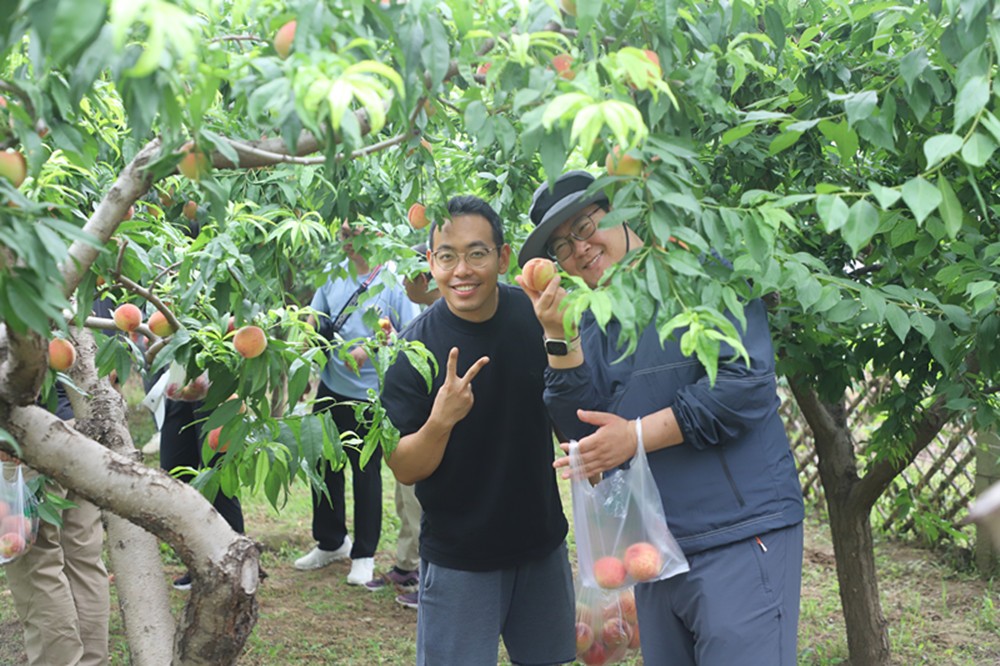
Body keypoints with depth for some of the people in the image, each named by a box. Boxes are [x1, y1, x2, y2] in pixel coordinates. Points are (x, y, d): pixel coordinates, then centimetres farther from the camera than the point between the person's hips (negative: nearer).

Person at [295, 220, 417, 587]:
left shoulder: (392, 280, -11)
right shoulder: (334, 275, 4)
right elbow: (315, 321, 13)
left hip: (372, 394, -5)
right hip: (332, 388, 5)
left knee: (366, 472, 6)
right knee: (324, 464, 14)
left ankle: (363, 554, 22)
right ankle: (330, 542, 35)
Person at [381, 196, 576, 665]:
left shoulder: (533, 316, -6)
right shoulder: (413, 350, -16)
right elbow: (404, 470, -16)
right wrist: (441, 420, -33)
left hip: (542, 542, 4)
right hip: (458, 559, -4)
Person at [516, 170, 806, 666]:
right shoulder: (594, 322, 14)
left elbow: (749, 382, -16)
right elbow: (585, 430, 5)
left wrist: (638, 435, -14)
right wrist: (559, 337, -7)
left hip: (739, 537, -7)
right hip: (654, 551, 7)